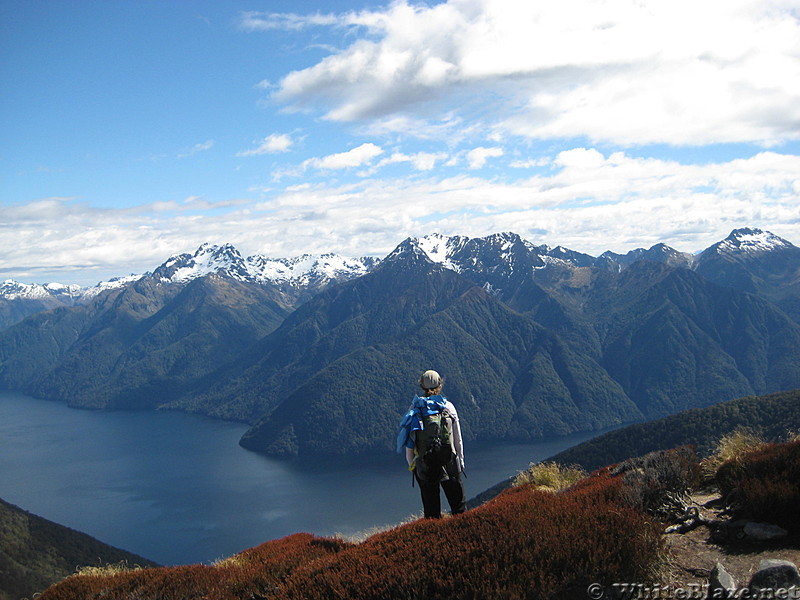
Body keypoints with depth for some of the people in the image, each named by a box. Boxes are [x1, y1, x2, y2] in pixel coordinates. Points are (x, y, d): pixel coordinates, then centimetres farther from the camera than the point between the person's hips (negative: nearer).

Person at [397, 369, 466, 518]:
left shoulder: (414, 409, -2)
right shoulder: (448, 406, -3)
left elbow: (409, 444, 0)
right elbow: (457, 438, 0)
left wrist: (411, 465, 11)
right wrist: (460, 460, 12)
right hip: (449, 463, -1)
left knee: (431, 508, 10)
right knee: (458, 504, 10)